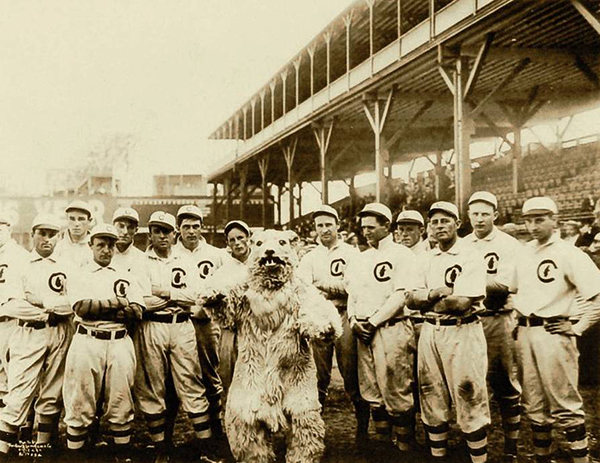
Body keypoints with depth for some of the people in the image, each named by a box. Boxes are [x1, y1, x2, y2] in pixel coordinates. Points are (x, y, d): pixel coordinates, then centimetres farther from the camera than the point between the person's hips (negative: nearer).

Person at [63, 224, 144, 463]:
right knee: (80, 407, -2)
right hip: (87, 342, -2)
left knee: (121, 407, 4)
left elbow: (137, 311, 3)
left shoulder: (124, 277, 16)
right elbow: (82, 307, -10)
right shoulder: (79, 276, 8)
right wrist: (118, 303, -5)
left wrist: (98, 308, -5)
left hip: (120, 343, 2)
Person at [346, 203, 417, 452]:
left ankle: (404, 446, 5)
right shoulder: (360, 259, 18)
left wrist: (373, 321, -13)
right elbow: (352, 294, 18)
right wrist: (354, 320, 0)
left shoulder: (401, 254, -3)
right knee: (372, 393, 10)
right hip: (363, 332, 7)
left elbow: (401, 296, -11)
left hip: (391, 328, -7)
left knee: (396, 393, -6)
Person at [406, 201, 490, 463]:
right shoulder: (427, 260, 12)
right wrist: (437, 293, -12)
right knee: (432, 401, 13)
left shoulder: (470, 258, -8)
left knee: (470, 402, -3)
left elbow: (462, 303, -19)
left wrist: (425, 299, -7)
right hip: (430, 332, 7)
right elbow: (411, 300, 5)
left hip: (462, 333, -6)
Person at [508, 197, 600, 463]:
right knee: (534, 405, 14)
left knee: (565, 406, -2)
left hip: (553, 334, -6)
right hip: (524, 334, 7)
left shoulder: (569, 254, -9)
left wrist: (578, 327, -13)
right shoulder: (523, 254, 11)